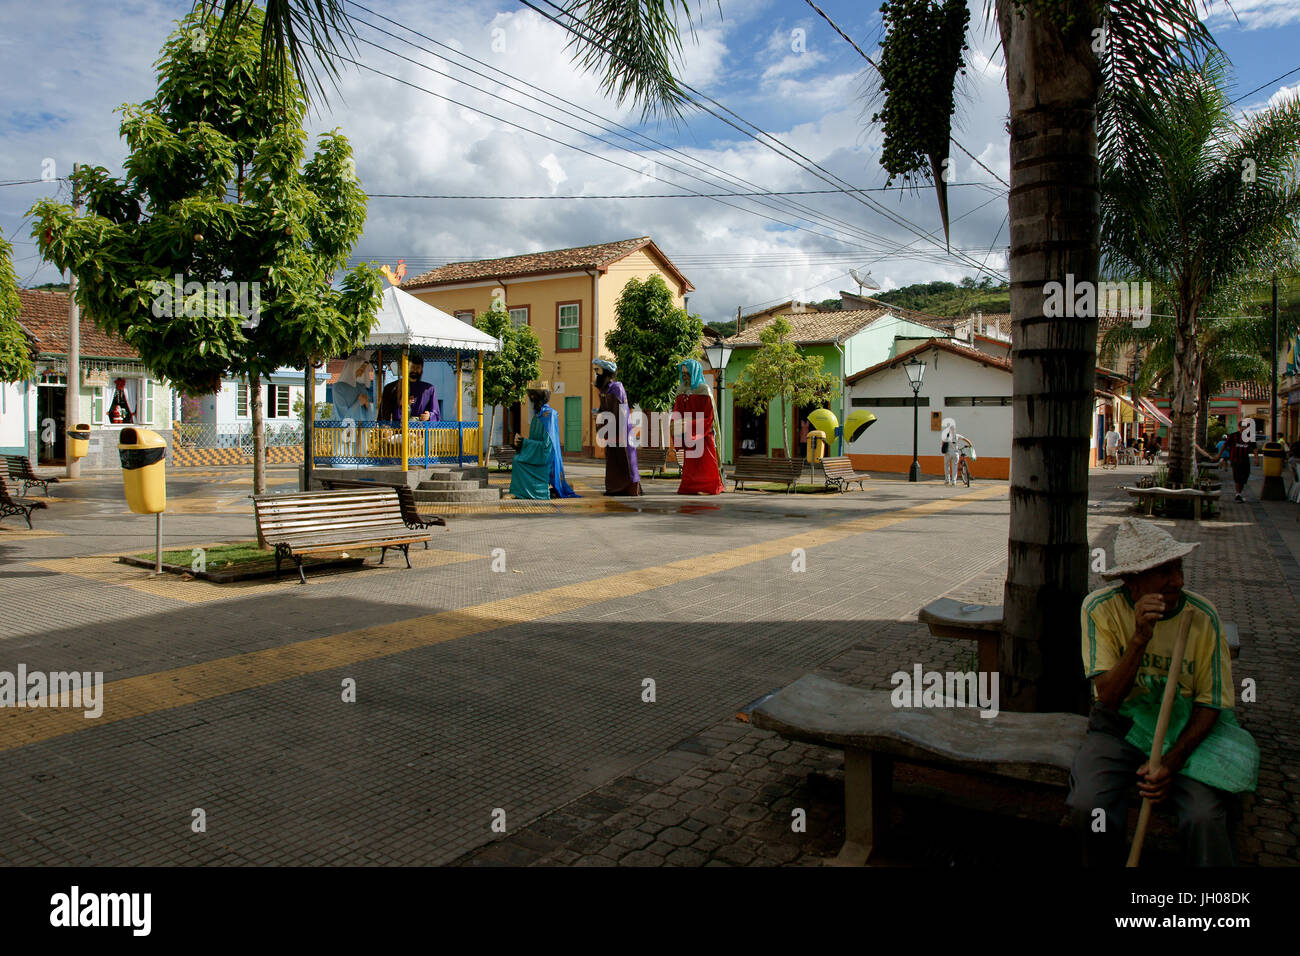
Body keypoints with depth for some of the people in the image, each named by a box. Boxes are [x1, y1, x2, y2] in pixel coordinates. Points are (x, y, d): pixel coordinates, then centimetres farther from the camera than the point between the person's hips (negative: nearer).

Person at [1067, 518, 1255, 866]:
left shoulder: (1202, 615, -9)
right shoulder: (1101, 608, -13)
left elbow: (1210, 703, -2)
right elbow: (1108, 697, -18)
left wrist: (1173, 761, -17)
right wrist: (1140, 638, -32)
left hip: (1186, 728, 1)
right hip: (1120, 724, -1)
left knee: (1204, 817, -26)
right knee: (1087, 806, -25)